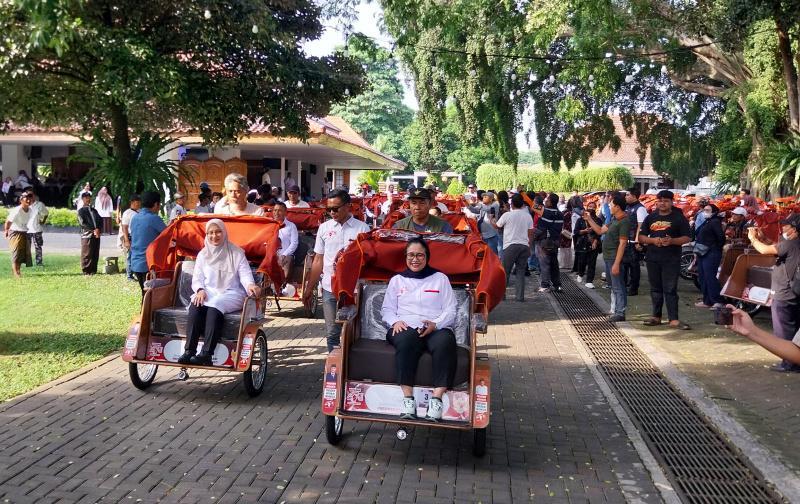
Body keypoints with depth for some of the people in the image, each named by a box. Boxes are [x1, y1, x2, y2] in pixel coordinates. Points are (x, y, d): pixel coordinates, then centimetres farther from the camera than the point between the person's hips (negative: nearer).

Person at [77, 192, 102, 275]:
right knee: (87, 254, -4)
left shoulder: (94, 210, 22)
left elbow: (100, 220, 13)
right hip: (87, 235, -5)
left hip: (96, 234, 5)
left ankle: (93, 270, 13)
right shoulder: (81, 211, 3)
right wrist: (93, 230, -14)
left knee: (95, 254, 6)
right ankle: (86, 271, 2)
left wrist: (98, 229, -6)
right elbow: (82, 223, -8)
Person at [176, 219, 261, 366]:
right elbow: (197, 278, 12)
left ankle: (206, 354, -46)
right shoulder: (203, 254, 18)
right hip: (208, 292, 3)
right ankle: (189, 352, -41)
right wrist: (200, 290, -12)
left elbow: (245, 274, -2)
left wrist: (250, 285, -26)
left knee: (215, 306, -36)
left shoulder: (236, 253, 9)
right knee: (195, 306, -32)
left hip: (231, 293, -3)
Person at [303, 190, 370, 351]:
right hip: (329, 289, 3)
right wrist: (309, 288, 11)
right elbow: (318, 260, 12)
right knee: (332, 332, 8)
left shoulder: (362, 229, -2)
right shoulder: (324, 228, 8)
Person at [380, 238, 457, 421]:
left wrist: (435, 324, -10)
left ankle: (437, 399, -39)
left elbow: (450, 311, 11)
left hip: (437, 328, 0)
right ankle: (408, 399, -39)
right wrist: (395, 321, -6)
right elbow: (387, 309, 17)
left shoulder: (440, 278, 20)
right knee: (406, 340, -37)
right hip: (405, 328, 0)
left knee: (445, 342, -37)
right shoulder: (397, 280, 25)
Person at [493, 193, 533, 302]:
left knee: (505, 271, 5)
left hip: (510, 245, -4)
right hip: (524, 245, 4)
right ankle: (520, 296, 5)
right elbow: (531, 233, 9)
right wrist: (529, 246, 19)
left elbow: (497, 226, 10)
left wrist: (491, 220, 31)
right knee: (521, 271, 7)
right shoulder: (528, 216, 6)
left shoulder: (507, 215, -6)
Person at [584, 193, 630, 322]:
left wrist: (616, 263, -23)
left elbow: (622, 243, -21)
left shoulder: (624, 222, -18)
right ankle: (615, 311, 27)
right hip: (608, 258, 10)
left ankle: (620, 313, 3)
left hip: (615, 259, -10)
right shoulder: (614, 220, 13)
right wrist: (589, 219, 16)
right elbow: (600, 230, 22)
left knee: (618, 287, -4)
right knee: (614, 286, 18)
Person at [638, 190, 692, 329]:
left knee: (670, 290, -7)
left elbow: (687, 238, -2)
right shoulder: (650, 217, 12)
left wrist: (672, 241, -19)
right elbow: (641, 237, 10)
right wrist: (653, 240, -10)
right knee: (655, 289, 11)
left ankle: (674, 319, -7)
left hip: (671, 259, -4)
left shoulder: (679, 218, 1)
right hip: (652, 259, 4)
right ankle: (656, 316, 19)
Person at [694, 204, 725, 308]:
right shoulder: (706, 222, 19)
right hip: (702, 254, 10)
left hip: (711, 254, -10)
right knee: (703, 277, 12)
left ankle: (717, 301, -10)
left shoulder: (715, 222, -11)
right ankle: (707, 300, 19)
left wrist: (717, 248, -11)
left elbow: (721, 237, -18)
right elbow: (697, 235, 24)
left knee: (710, 277, -13)